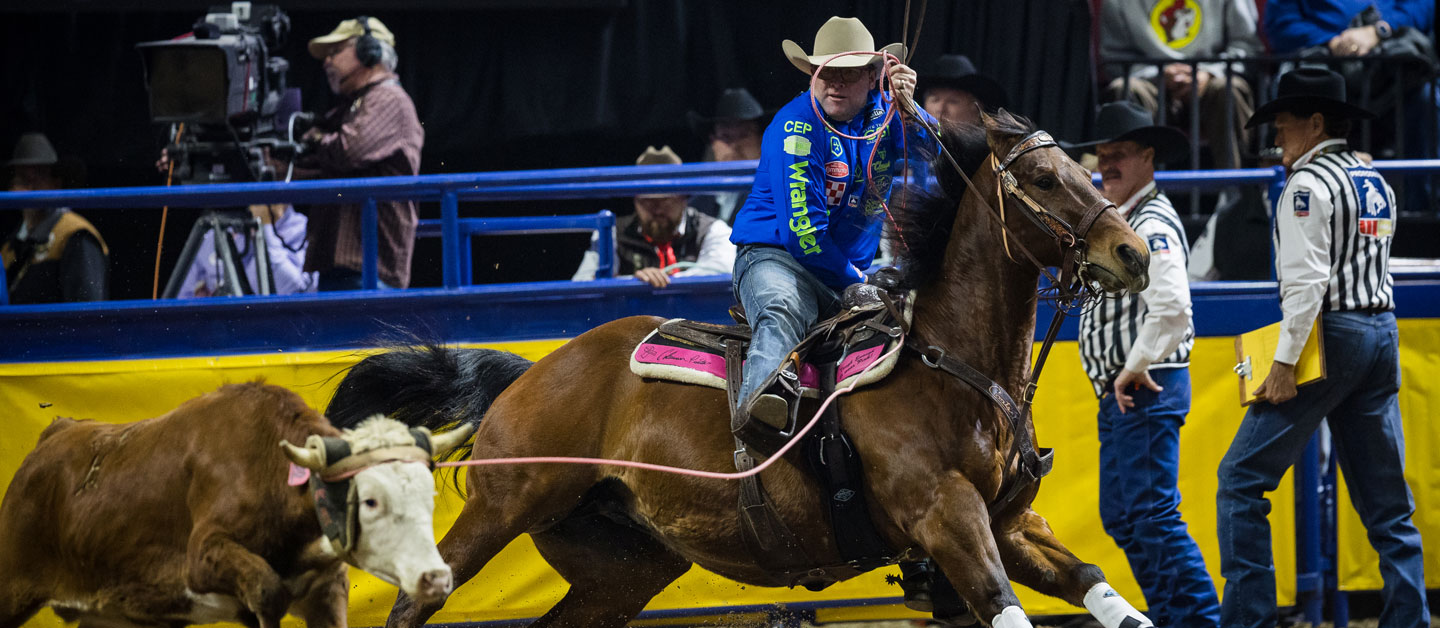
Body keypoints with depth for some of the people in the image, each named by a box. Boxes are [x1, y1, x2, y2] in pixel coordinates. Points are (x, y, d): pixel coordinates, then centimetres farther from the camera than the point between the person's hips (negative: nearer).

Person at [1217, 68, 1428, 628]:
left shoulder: (1310, 184, -10)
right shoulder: (1376, 183, 16)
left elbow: (1307, 281, -18)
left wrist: (1284, 363, -20)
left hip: (1330, 337, -8)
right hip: (1383, 334, 8)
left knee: (1242, 480, -5)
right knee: (1386, 497, 8)